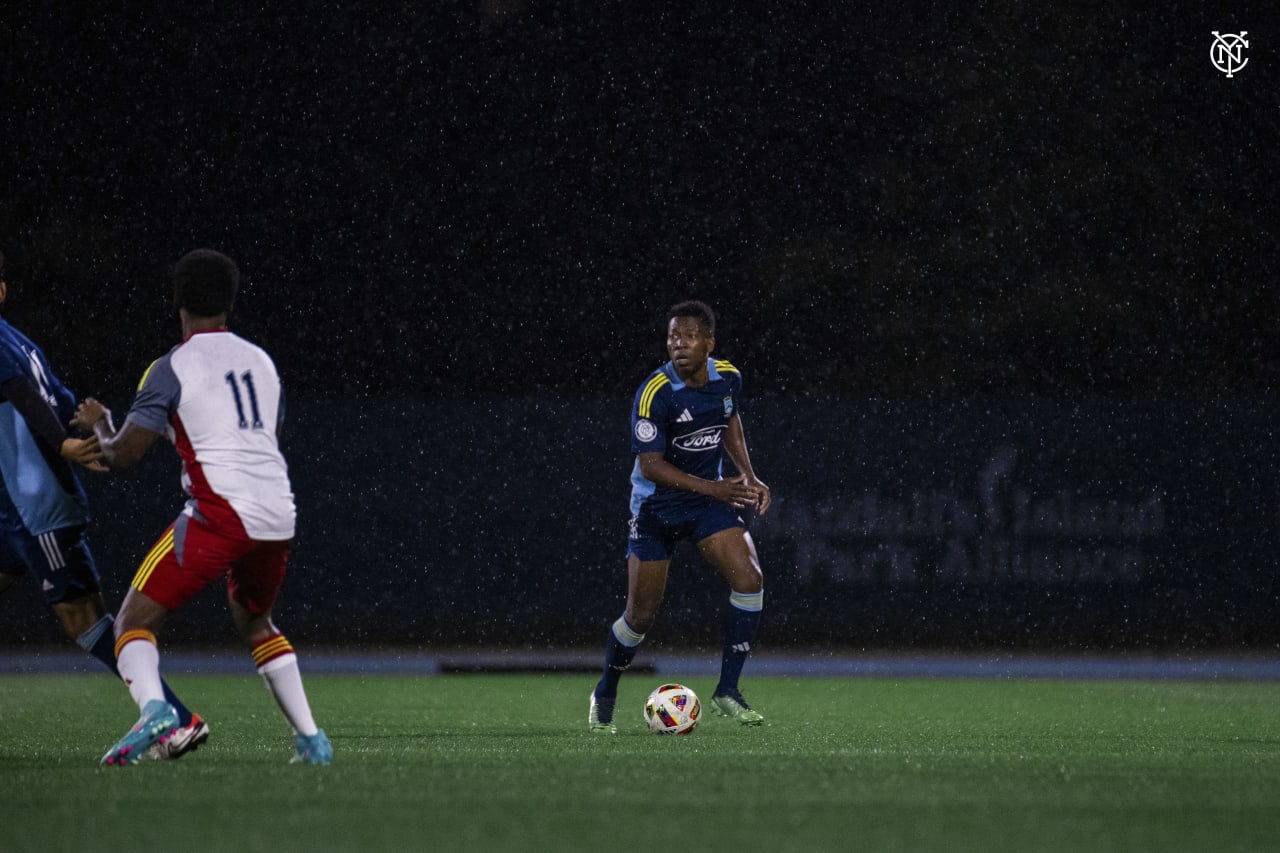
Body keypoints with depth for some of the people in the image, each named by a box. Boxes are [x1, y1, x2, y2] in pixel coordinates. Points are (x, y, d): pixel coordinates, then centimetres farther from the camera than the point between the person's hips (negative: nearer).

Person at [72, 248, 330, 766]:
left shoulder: (174, 368, -1)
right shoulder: (261, 361, 17)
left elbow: (124, 455, -2)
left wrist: (98, 425, 20)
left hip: (222, 512, -6)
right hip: (278, 516, 6)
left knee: (135, 620, -2)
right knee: (253, 623, 29)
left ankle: (153, 707, -31)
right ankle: (310, 738, 20)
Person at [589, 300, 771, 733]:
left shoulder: (728, 377, -5)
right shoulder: (654, 393, -23)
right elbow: (650, 465, -22)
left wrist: (748, 478, 5)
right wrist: (715, 489, -27)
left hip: (709, 497, 4)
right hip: (656, 505, -4)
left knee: (749, 579, -18)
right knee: (641, 615, 0)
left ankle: (728, 689, -7)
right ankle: (604, 696, 27)